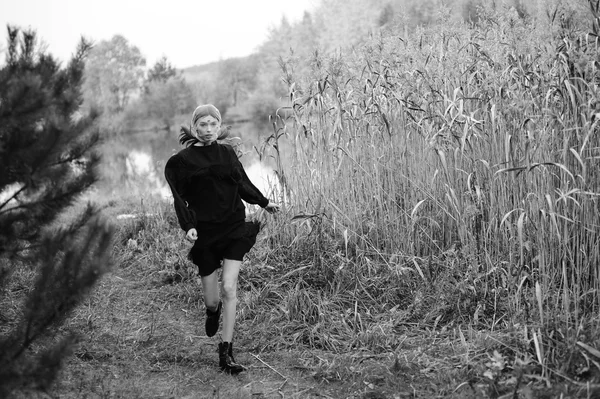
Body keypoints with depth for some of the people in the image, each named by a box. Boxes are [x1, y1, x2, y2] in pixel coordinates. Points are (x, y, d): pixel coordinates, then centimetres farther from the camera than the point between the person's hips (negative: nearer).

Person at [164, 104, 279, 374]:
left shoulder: (227, 153, 8)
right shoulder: (183, 160, -1)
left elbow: (243, 183, 22)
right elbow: (180, 198, -4)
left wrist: (264, 202, 28)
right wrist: (187, 226, -18)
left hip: (234, 227, 2)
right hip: (205, 232, -1)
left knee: (229, 288, -10)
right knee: (211, 298, 3)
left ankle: (226, 354, -2)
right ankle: (213, 311, 44)